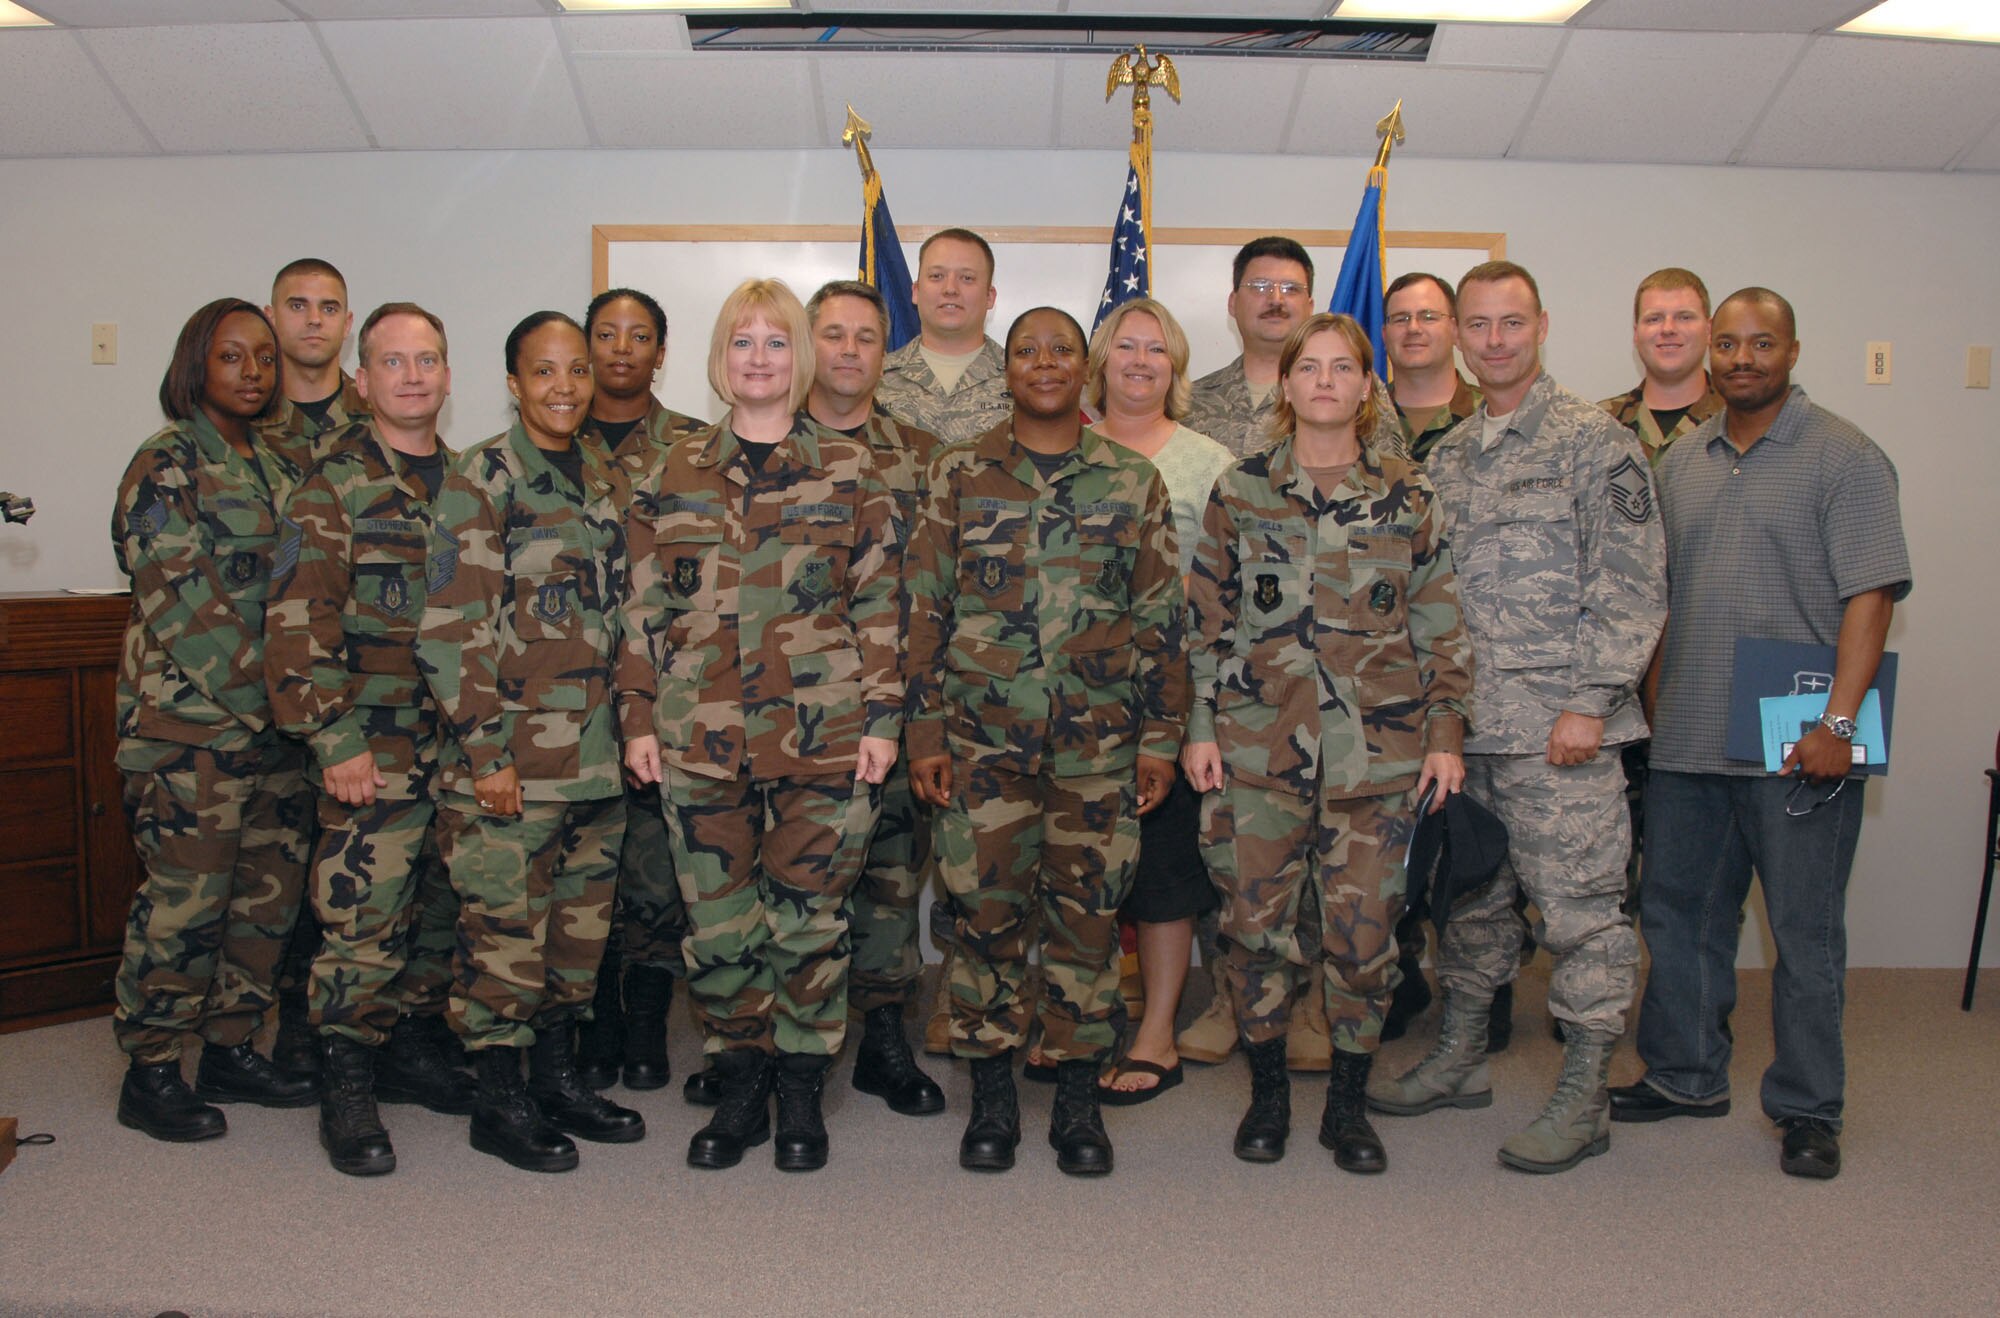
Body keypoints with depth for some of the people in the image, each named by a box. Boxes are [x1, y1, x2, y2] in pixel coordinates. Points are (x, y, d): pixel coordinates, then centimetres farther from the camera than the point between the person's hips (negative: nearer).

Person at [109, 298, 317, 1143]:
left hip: (275, 725, 7)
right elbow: (183, 605, -15)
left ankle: (230, 1049, 24)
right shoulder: (165, 467, -6)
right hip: (192, 725, -7)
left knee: (270, 891, 10)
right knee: (184, 902, -2)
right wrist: (269, 693, -16)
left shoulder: (276, 467, 15)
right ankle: (149, 1073, 12)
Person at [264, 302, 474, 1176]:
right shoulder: (332, 488, -4)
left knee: (445, 913, 13)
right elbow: (298, 628, -10)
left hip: (463, 745, 6)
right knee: (365, 919, -5)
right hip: (374, 750, -6)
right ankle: (346, 1088, 8)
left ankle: (412, 1046, 29)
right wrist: (336, 741, -16)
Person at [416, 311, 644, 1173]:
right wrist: (482, 750, -16)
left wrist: (630, 727, 14)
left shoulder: (607, 486, 12)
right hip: (508, 761, -6)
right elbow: (449, 630, -12)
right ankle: (498, 1101, 16)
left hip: (596, 758, 7)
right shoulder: (479, 480, -8)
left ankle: (559, 1077, 29)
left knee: (581, 926, 14)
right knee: (504, 931, 2)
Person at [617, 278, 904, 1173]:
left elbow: (880, 603, 2)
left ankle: (801, 1092, 20)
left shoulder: (850, 472, 6)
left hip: (823, 735, -2)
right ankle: (740, 1086, 22)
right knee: (716, 925, 5)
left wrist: (881, 717, -4)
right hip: (700, 738, 2)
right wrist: (639, 718, 5)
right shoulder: (674, 476, 11)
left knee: (808, 920, 3)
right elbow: (645, 608, 11)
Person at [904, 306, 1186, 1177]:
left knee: (1088, 914, 5)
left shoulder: (1133, 481, 7)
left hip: (1099, 741, 1)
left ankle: (1078, 1100, 19)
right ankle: (992, 1097, 20)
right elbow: (926, 608, 5)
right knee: (988, 912, 5)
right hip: (982, 736, 0)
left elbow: (1159, 616, 7)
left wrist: (1161, 736, 3)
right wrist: (925, 731, 0)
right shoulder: (958, 474, 5)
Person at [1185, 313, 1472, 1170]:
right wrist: (1200, 726, 2)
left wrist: (1445, 733, 3)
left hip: (1376, 747, 0)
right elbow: (1207, 617, 7)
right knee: (1257, 921, 4)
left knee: (1365, 930, 2)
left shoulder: (1407, 498, 6)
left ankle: (1348, 1102, 20)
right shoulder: (1241, 490, 5)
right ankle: (1267, 1092, 22)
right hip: (1258, 742, 0)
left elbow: (1440, 627, 8)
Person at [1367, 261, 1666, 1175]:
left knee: (1578, 907, -1)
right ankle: (1460, 1056, 30)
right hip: (1462, 723, 7)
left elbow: (1633, 587, -10)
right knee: (1469, 895, 16)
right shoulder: (1447, 456, 15)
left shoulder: (1595, 442, -5)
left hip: (1557, 725, -6)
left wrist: (1587, 701, -15)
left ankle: (1583, 1097, 9)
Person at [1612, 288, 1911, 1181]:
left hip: (1797, 747, -6)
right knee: (1677, 914, 14)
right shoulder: (1682, 459, 13)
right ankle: (1686, 1076, 30)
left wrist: (1838, 721, -19)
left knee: (1805, 933, 4)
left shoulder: (1843, 456, -5)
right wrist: (1654, 705, 13)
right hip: (1687, 740, 6)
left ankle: (1807, 1109, 18)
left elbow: (1870, 596, -11)